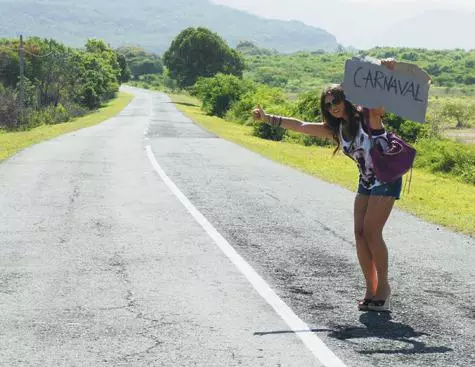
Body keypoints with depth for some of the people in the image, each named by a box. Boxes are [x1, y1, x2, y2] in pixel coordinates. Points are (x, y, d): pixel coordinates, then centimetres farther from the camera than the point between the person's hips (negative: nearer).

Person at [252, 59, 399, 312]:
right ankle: (371, 290, 5)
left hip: (387, 178, -7)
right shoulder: (334, 130, 5)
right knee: (360, 233, 0)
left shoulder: (369, 115, -13)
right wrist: (268, 118, 5)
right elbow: (300, 126, 8)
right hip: (366, 182, 7)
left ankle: (383, 286, -1)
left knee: (371, 231, -13)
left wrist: (388, 73, -46)